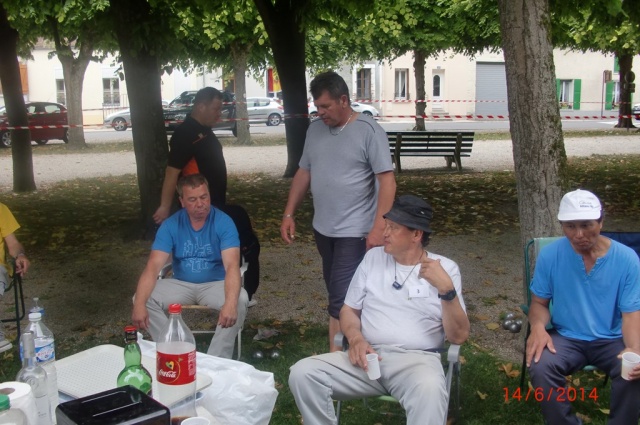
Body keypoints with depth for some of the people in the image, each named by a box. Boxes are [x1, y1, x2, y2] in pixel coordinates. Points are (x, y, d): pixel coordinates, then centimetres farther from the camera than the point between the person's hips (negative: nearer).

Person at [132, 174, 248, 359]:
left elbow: (232, 265, -28)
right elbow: (153, 266, -17)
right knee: (144, 299, -22)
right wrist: (140, 304, -34)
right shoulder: (170, 225, -9)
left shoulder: (224, 222, -16)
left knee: (240, 299, -33)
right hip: (181, 284, 2)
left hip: (215, 284, -2)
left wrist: (230, 303, -47)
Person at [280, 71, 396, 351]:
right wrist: (289, 214, 11)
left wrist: (378, 227, -19)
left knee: (340, 300, -9)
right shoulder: (315, 129, 8)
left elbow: (387, 181, -13)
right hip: (322, 229, 7)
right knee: (336, 293, 14)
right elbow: (303, 173, 16)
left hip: (354, 232, -6)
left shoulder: (368, 131, -10)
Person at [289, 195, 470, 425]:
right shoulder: (373, 257, 14)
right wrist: (355, 338, -6)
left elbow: (459, 336, -1)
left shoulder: (445, 268, 4)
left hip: (416, 359, -3)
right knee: (303, 373, -20)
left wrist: (447, 289, -17)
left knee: (430, 391, -39)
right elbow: (349, 309, 17)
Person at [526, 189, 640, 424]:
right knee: (540, 367, -29)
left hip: (612, 340, 0)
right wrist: (538, 327, -22)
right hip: (566, 337, 0)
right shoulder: (549, 255, -9)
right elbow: (539, 302, 2)